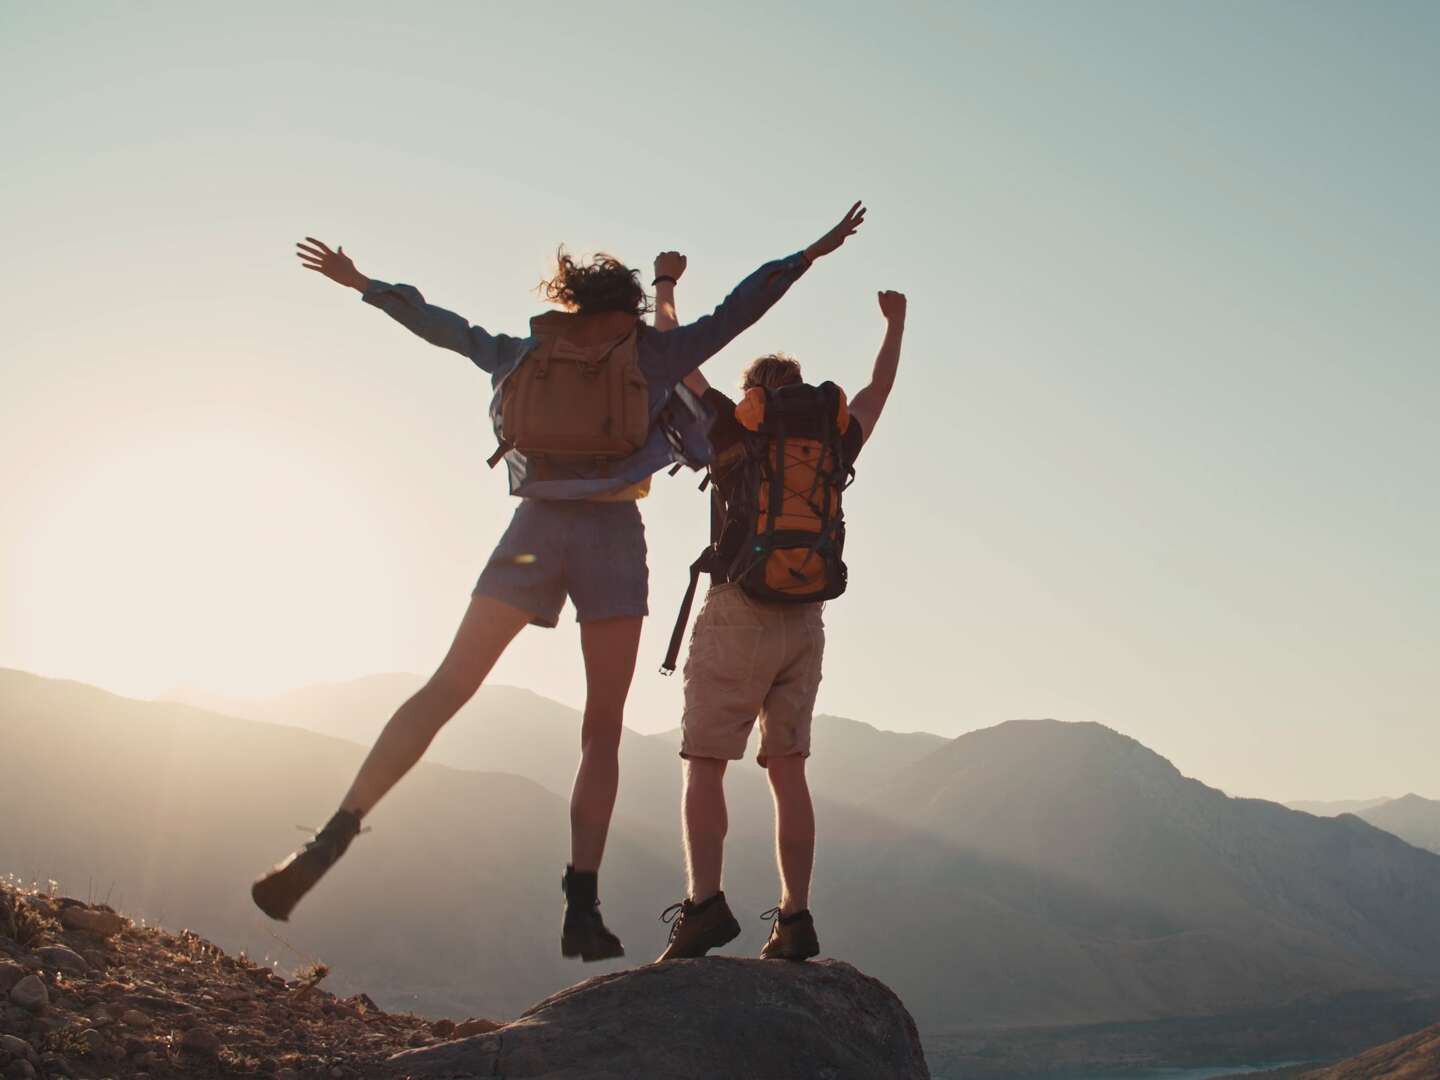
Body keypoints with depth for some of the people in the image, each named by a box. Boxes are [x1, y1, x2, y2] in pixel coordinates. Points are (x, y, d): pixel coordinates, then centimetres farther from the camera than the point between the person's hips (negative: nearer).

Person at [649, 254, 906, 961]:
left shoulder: (733, 430, 3)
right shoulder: (834, 444, 12)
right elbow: (877, 392, 31)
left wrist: (664, 285, 28)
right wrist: (895, 325, 46)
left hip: (737, 613, -4)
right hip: (805, 621, 5)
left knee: (704, 763, -4)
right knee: (787, 769, 7)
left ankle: (704, 905, -17)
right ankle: (794, 919, 4)